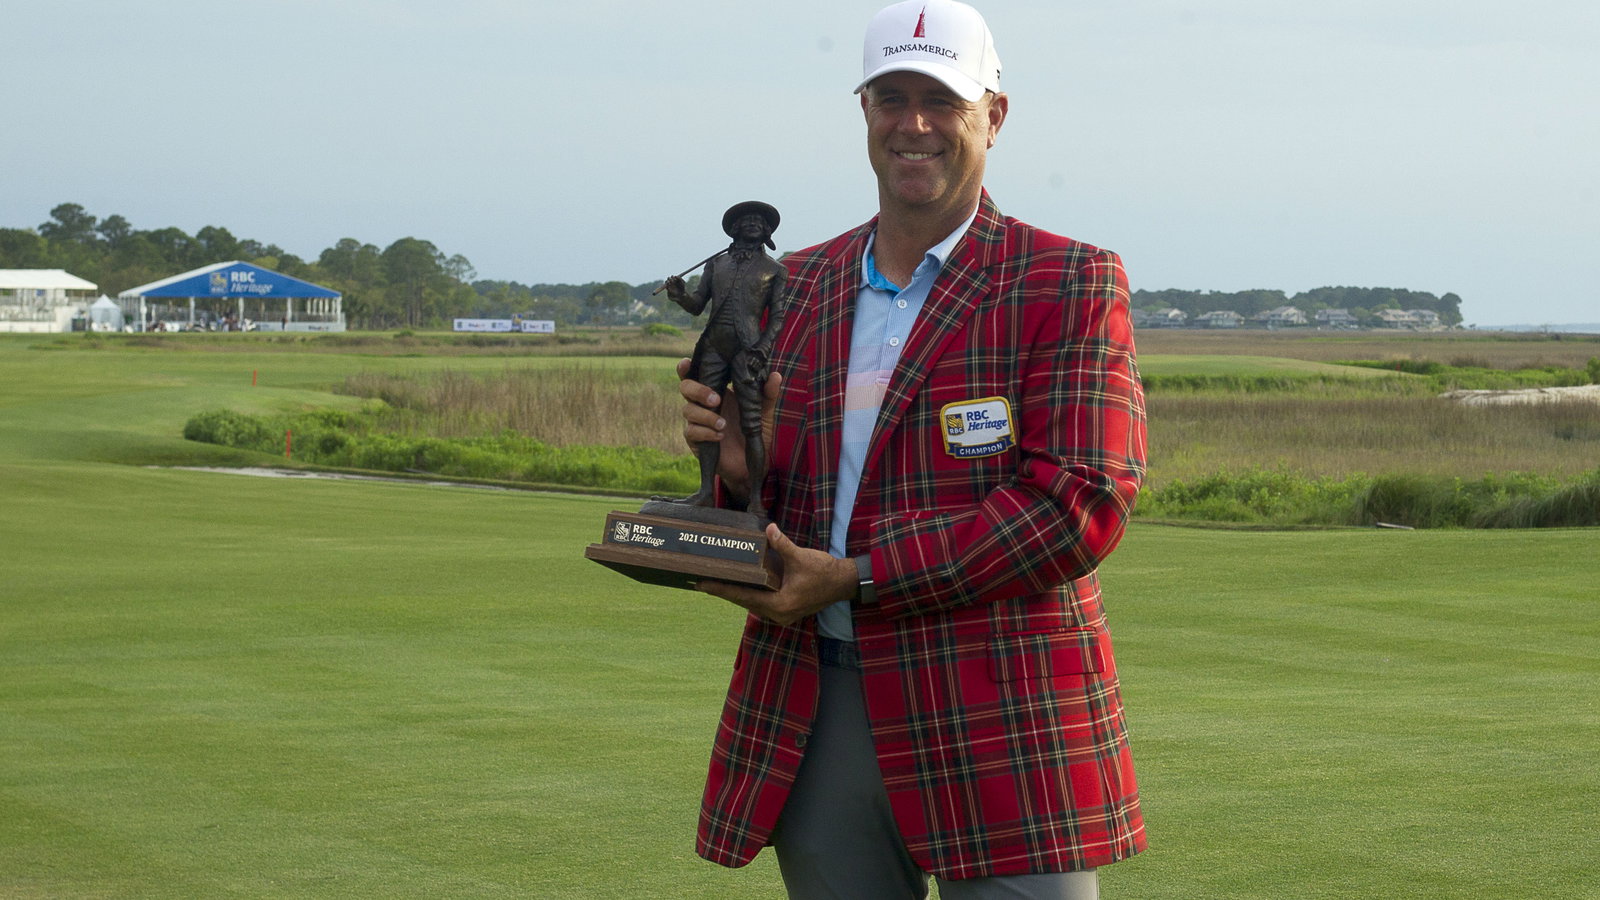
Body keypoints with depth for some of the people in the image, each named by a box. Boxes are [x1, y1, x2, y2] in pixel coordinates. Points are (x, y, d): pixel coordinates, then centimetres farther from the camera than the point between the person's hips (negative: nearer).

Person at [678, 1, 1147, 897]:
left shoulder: (1069, 284, -2)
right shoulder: (800, 286, 15)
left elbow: (1082, 502, -13)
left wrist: (854, 579, -16)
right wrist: (740, 466, -6)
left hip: (1000, 723, -4)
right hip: (817, 715, 5)